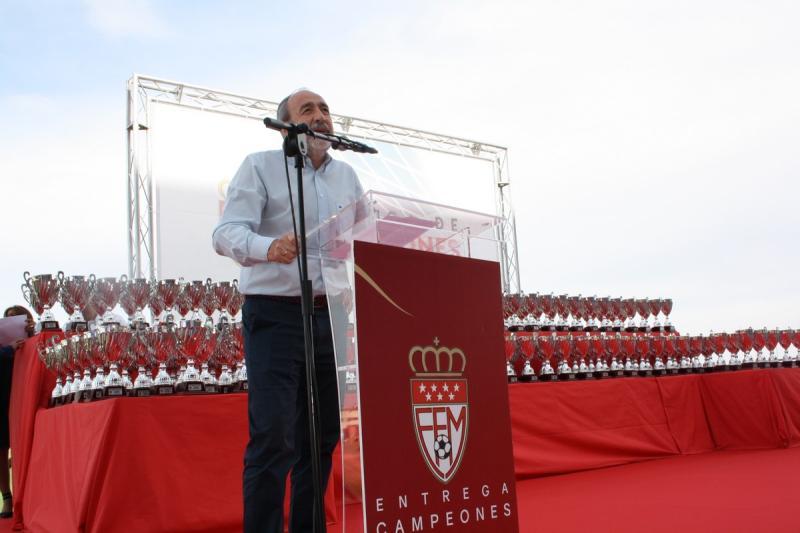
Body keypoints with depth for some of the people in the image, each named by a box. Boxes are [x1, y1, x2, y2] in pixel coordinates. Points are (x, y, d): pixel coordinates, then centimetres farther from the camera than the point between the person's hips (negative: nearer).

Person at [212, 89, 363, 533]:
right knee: (273, 437, -11)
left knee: (321, 437, 10)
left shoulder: (347, 176, 16)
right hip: (275, 315, -5)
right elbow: (227, 232, -13)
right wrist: (269, 248, -33)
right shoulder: (260, 166, 0)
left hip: (332, 317, 5)